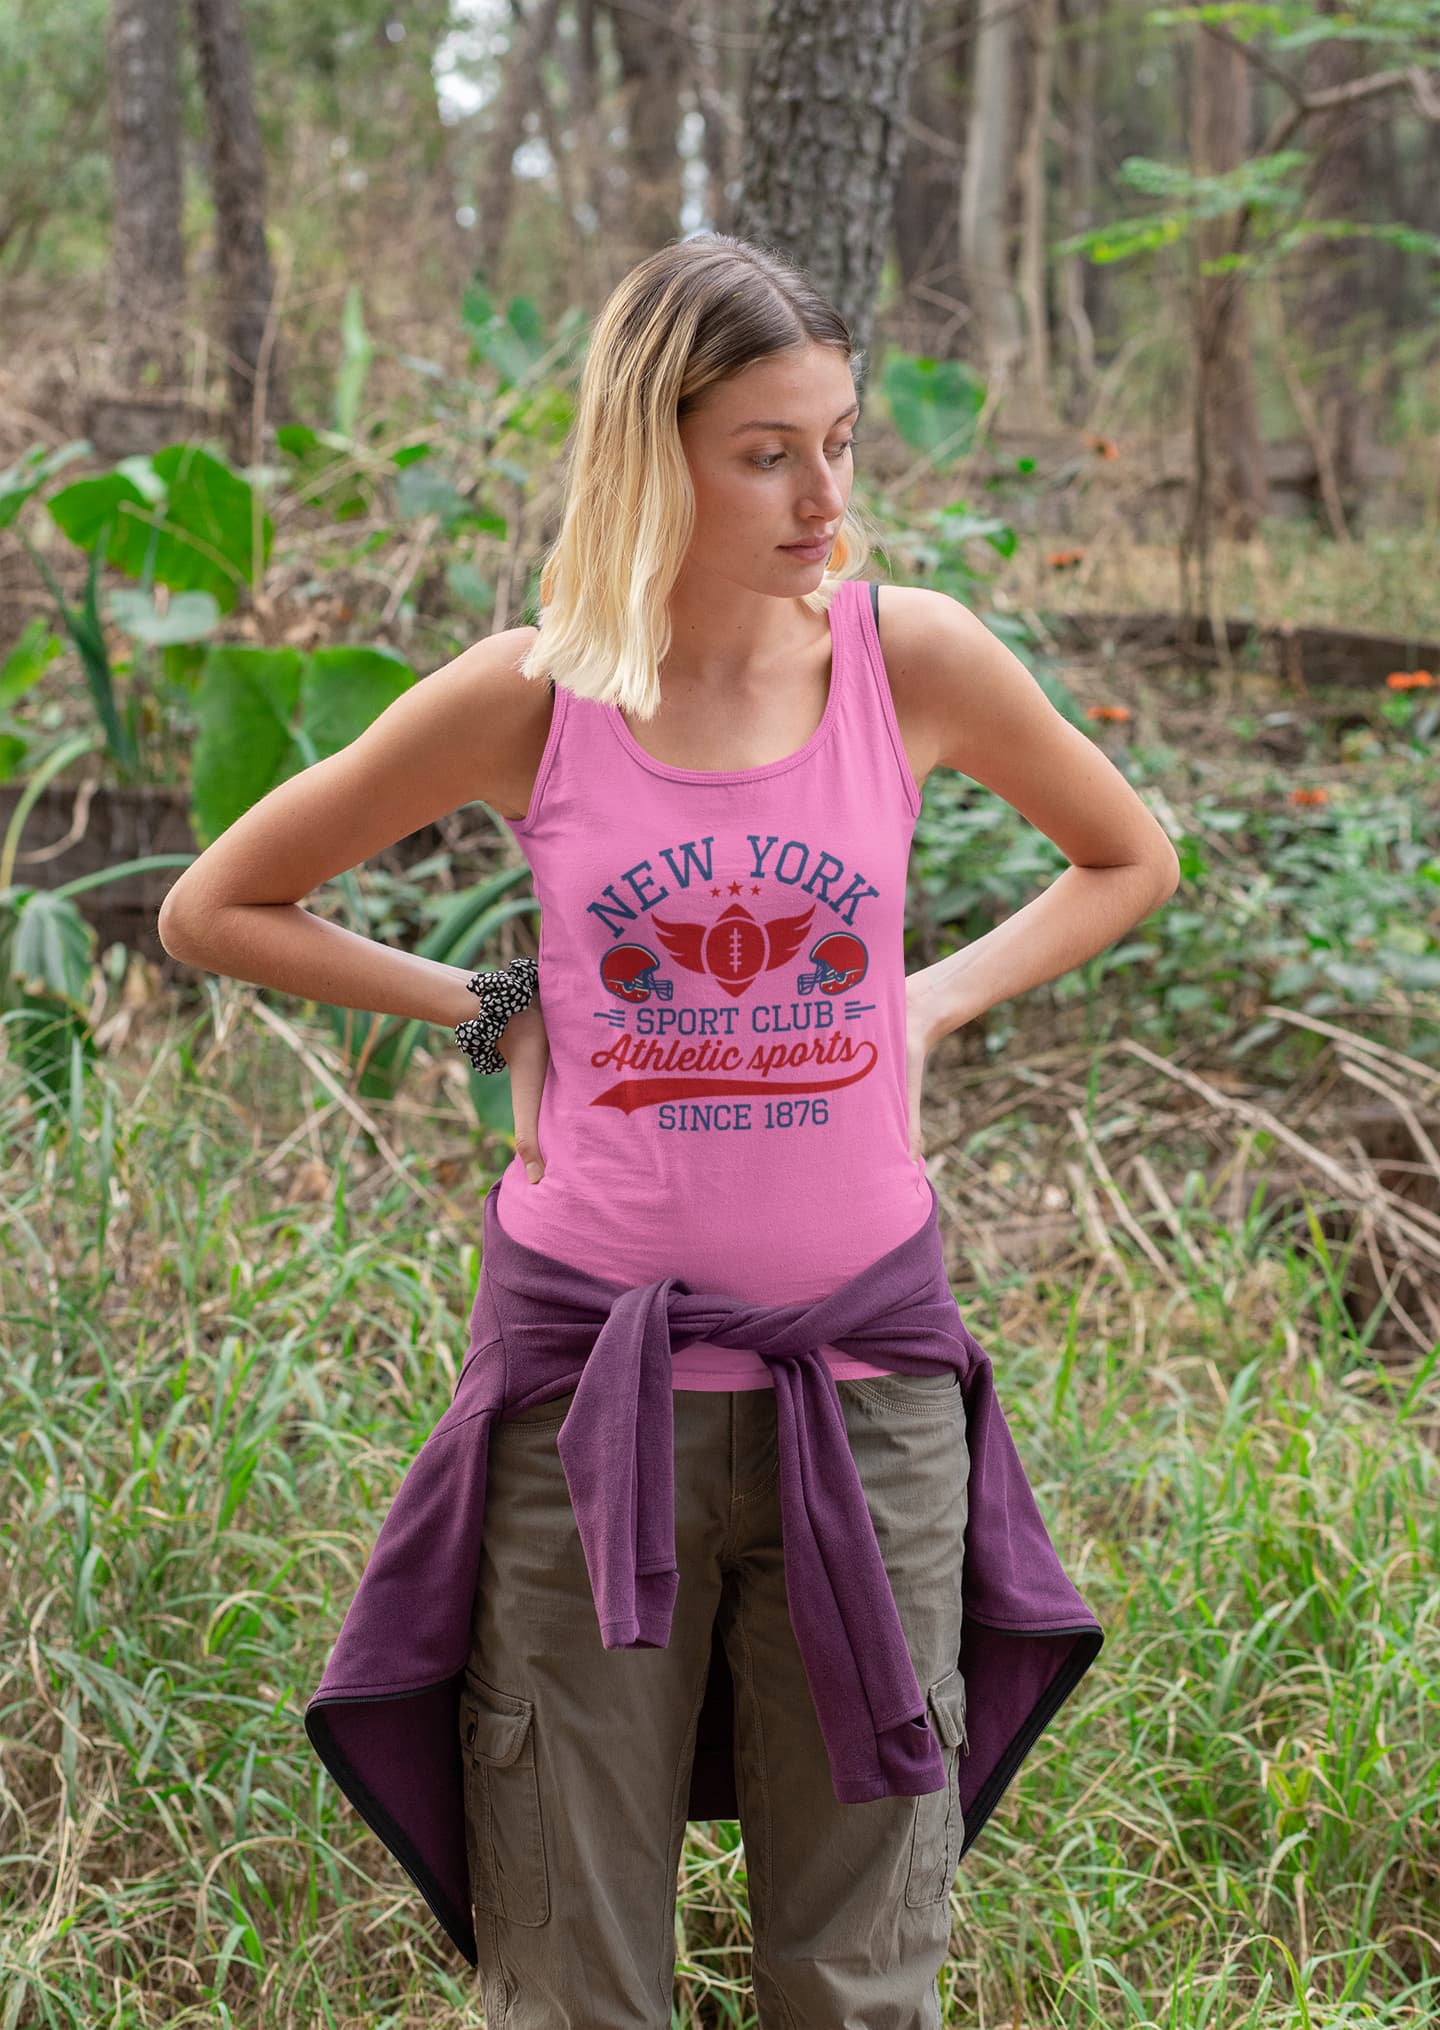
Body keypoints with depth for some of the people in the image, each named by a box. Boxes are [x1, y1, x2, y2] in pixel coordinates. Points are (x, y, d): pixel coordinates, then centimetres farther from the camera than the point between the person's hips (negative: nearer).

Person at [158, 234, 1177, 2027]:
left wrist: (930, 1003, 2)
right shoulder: (524, 701, -6)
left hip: (863, 1369, 1)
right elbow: (217, 908, 6)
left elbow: (1126, 861, 15)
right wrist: (491, 1011, 0)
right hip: (589, 1371, -1)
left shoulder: (913, 655, -3)